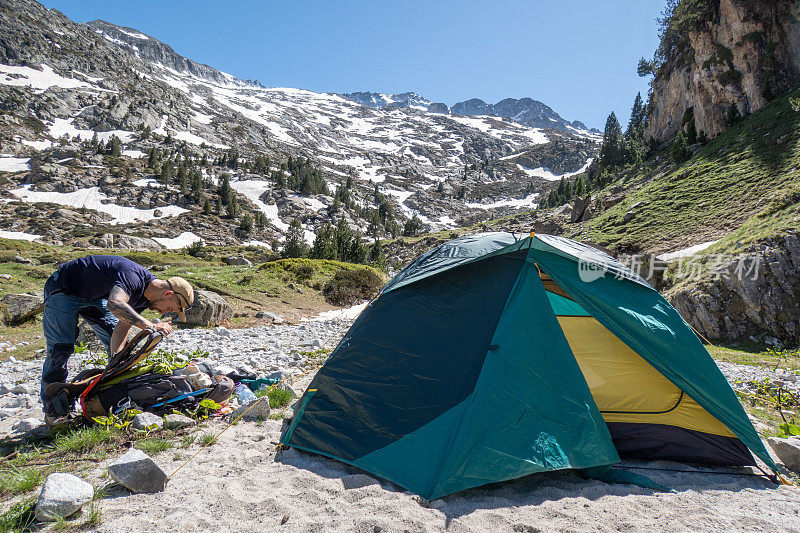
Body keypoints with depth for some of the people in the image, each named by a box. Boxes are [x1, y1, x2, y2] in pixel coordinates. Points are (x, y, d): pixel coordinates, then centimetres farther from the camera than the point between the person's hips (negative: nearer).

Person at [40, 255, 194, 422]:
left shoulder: (145, 297, -8)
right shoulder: (133, 276, -36)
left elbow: (123, 326, -10)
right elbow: (115, 304, -54)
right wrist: (150, 326, -52)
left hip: (93, 297, 8)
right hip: (64, 289, -8)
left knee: (118, 345, 4)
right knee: (61, 349, -13)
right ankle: (52, 409, 2)